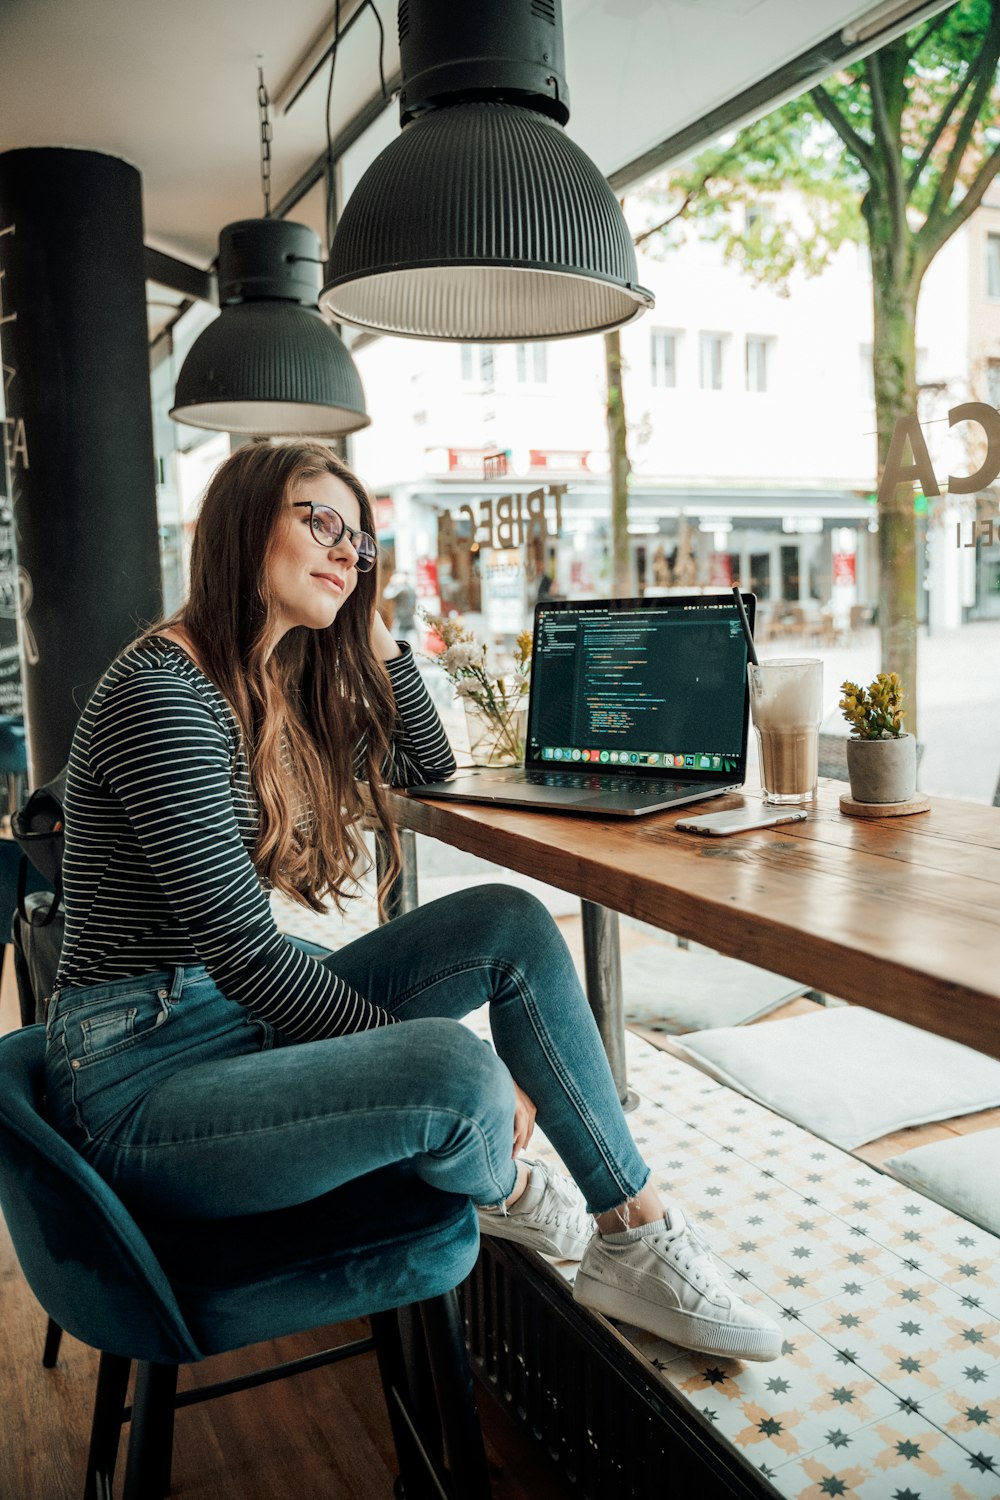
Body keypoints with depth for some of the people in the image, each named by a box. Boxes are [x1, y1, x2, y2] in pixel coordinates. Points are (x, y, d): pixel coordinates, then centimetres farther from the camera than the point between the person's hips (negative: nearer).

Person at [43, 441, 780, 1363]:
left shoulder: (283, 688, 9)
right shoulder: (165, 695, -19)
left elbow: (427, 767, 22)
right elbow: (246, 952, -22)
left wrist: (372, 623, 11)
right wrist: (438, 1064, -20)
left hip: (252, 1019, 9)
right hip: (140, 1083, -9)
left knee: (511, 923, -5)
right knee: (456, 1069, -32)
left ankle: (636, 1237, 1)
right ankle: (501, 1191, 7)